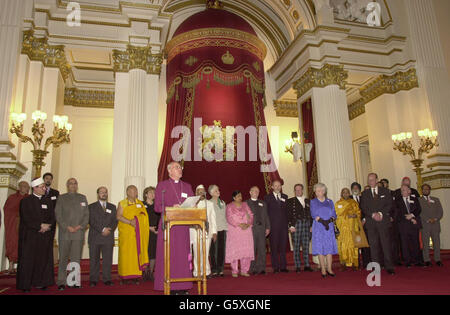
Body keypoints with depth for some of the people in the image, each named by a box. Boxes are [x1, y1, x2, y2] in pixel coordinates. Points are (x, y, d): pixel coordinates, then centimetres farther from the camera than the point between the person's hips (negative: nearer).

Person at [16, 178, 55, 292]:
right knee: (27, 260, 0)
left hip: (45, 236, 4)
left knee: (44, 260, 2)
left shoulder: (48, 201, 13)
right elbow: (26, 218, -9)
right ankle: (25, 285, 8)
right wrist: (41, 225, -13)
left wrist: (47, 226, -9)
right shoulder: (26, 201, 0)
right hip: (30, 235, -4)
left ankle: (41, 283, 9)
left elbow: (52, 217, 10)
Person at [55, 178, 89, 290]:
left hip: (79, 232, 1)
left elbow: (86, 214, 10)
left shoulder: (82, 198, 16)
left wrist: (81, 226, -5)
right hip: (64, 232, -1)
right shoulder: (61, 198, 10)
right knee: (63, 259, 1)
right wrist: (67, 227, -9)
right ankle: (61, 282, 7)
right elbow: (58, 215, 1)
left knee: (76, 258, 1)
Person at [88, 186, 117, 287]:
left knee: (107, 260, 0)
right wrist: (102, 229, -13)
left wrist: (110, 229, -9)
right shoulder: (92, 207, 9)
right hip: (95, 237, -1)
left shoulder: (112, 207, 17)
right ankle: (93, 280, 10)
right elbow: (92, 221, -3)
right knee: (94, 260, 2)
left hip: (108, 237, 2)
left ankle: (107, 279, 6)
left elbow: (115, 221, 10)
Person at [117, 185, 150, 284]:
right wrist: (130, 222, -19)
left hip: (139, 233, 3)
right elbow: (118, 216, -7)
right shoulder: (122, 203, 5)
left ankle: (136, 276, 3)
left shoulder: (140, 203, 16)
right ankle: (125, 277, 3)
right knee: (126, 254, -4)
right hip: (126, 233, -3)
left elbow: (144, 216, 17)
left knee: (138, 253, 0)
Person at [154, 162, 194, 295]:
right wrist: (171, 208, -18)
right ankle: (169, 287, 4)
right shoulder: (162, 185, 3)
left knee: (183, 254, 4)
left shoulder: (187, 186, 16)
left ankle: (182, 287, 11)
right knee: (168, 255, -3)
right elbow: (157, 207, -3)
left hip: (183, 225, 4)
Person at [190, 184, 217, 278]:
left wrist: (214, 231, 4)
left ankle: (206, 272, 11)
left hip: (207, 231, 2)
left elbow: (213, 218, 11)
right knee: (197, 253, -2)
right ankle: (197, 273, 6)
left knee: (206, 253, 2)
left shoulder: (210, 204, 15)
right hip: (195, 231, -2)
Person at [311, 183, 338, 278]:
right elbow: (313, 214, -4)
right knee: (320, 247, -4)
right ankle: (323, 269, 1)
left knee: (329, 247, -2)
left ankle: (329, 269, 3)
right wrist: (322, 221, -16)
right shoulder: (313, 202, 7)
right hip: (318, 227, -2)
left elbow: (334, 214, 7)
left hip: (329, 227, 2)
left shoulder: (330, 202, 13)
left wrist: (330, 220, -13)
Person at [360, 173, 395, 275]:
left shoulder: (385, 191, 12)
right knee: (373, 245, -1)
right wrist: (373, 214, -9)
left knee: (386, 243, -4)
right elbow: (364, 208, 6)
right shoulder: (365, 193, 14)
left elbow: (389, 204, 3)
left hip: (383, 220, -1)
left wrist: (381, 213, -10)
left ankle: (389, 267, 2)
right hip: (371, 222, 1)